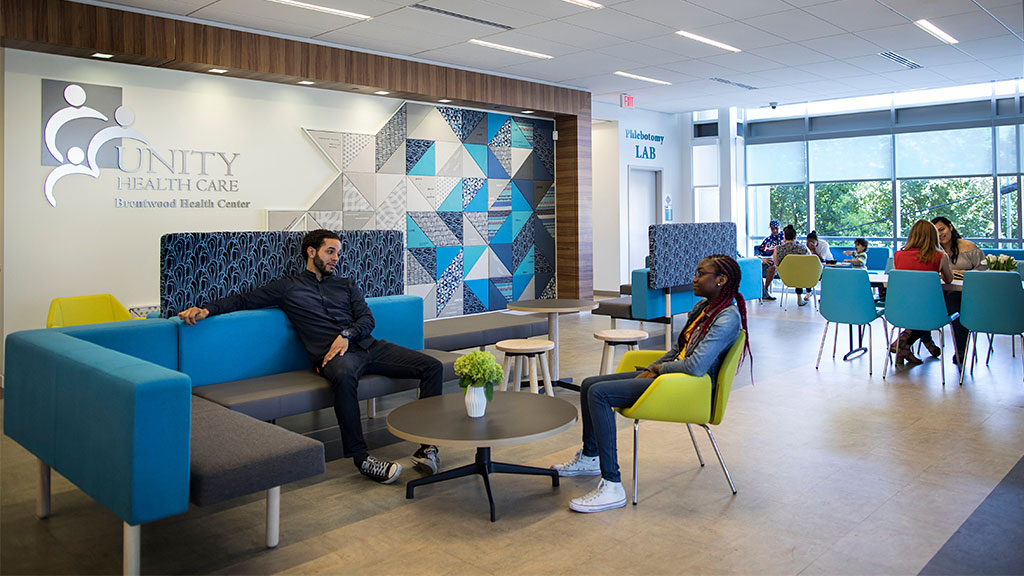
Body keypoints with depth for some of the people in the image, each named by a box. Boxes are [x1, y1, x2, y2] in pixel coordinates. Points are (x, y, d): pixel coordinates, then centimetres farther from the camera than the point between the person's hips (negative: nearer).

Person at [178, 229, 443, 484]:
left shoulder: (347, 285, 27)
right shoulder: (287, 287, 18)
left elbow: (367, 319, 15)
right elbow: (244, 300, 14)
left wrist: (347, 334, -7)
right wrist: (206, 309, -3)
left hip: (368, 346, 5)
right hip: (331, 355, -5)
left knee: (431, 366, -15)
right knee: (344, 375, -44)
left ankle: (426, 447, -17)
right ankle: (361, 457, -35)